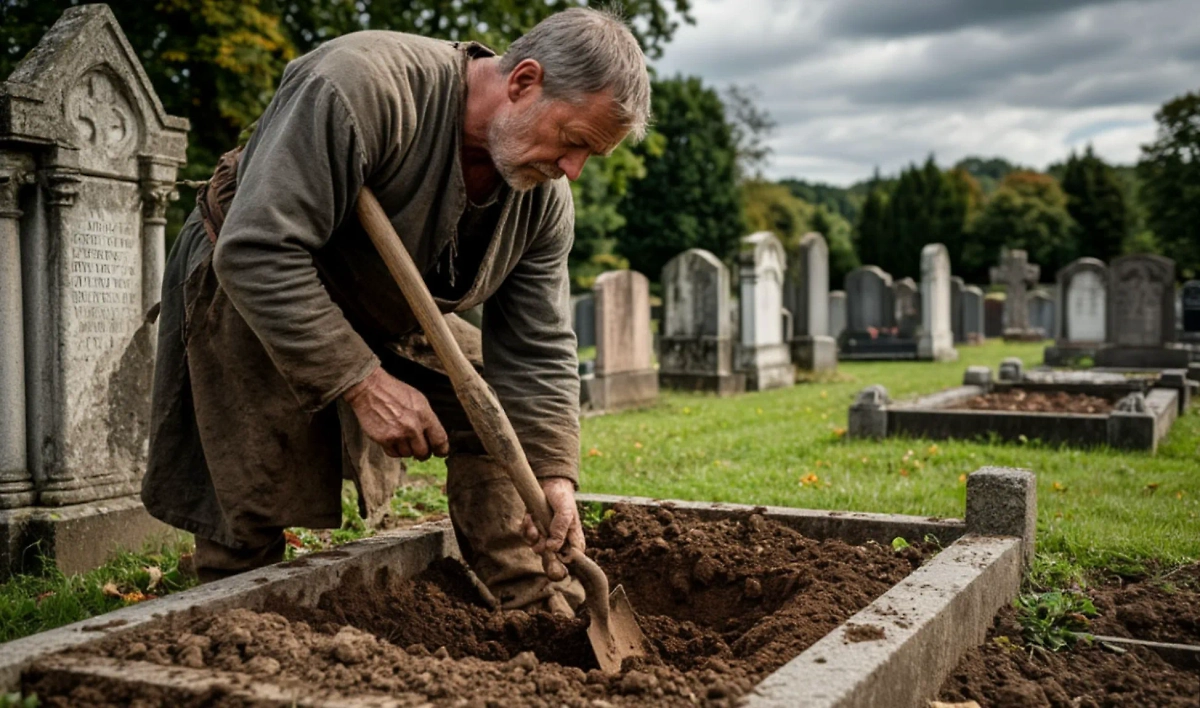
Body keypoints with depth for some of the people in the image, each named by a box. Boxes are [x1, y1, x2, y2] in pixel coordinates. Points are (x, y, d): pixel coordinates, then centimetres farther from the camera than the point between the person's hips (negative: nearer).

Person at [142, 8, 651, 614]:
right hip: (251, 297, -6)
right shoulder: (362, 86, -36)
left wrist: (553, 475, -22)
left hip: (388, 318, 6)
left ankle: (535, 608, 7)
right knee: (252, 512, -7)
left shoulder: (545, 198, -13)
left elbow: (536, 352, -10)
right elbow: (257, 253, -38)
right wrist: (364, 383, -37)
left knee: (499, 407, 0)